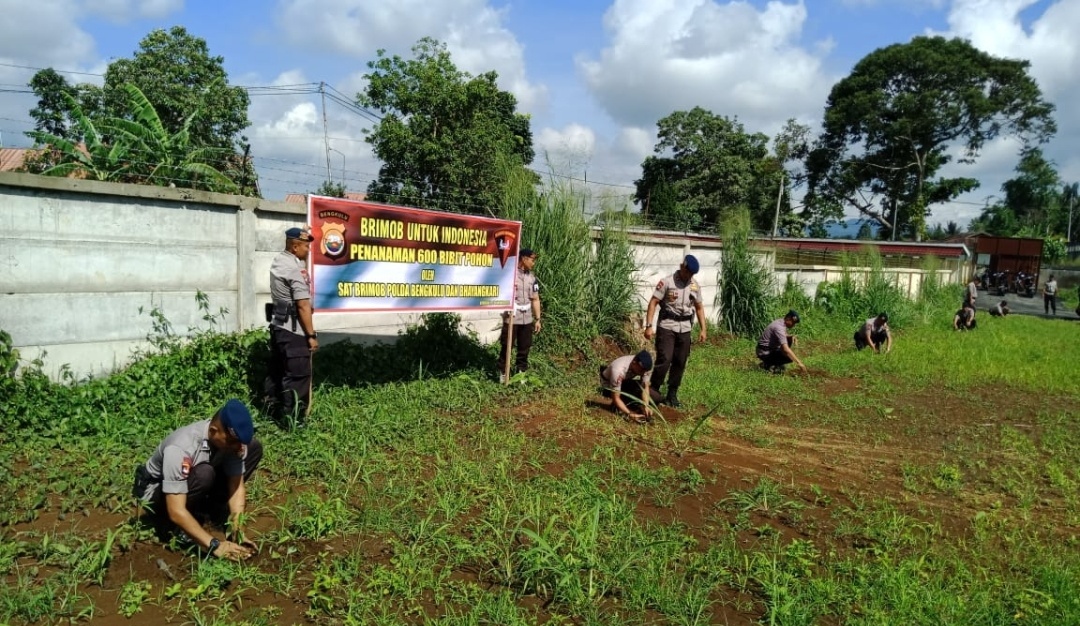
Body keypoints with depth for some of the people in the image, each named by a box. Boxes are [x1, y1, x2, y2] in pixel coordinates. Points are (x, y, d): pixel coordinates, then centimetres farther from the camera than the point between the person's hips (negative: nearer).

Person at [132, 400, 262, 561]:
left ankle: (208, 508, -2)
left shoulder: (233, 438, -21)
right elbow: (176, 511, -40)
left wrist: (237, 524, -32)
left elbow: (236, 485, -16)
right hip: (156, 491, -5)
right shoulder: (181, 449, -38)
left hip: (193, 486, 6)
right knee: (203, 475, -39)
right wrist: (214, 545, -42)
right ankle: (178, 530, -12)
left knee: (254, 447, -13)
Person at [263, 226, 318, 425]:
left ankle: (273, 413, 26)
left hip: (277, 325, 10)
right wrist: (311, 335, -17)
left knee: (277, 371, 16)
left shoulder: (278, 261, 8)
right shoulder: (295, 268, -19)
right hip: (293, 331, -10)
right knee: (297, 376, -4)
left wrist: (302, 234, 19)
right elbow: (303, 306, -21)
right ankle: (293, 420, 0)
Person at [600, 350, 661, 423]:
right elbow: (616, 398, -34)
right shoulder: (619, 371, -39)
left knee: (656, 397, -13)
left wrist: (646, 406, -32)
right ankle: (618, 407, -10)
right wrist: (629, 414, -44)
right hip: (609, 386, -5)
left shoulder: (643, 366, -23)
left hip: (626, 382, 5)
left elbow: (645, 387, -16)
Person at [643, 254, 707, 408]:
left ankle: (672, 395, 18)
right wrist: (649, 326, -15)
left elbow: (699, 307, 17)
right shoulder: (667, 282, -7)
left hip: (685, 329, 5)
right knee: (664, 360, -12)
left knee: (680, 363, 7)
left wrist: (703, 329, 10)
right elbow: (653, 303, -8)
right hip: (667, 327, -5)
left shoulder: (695, 286, 9)